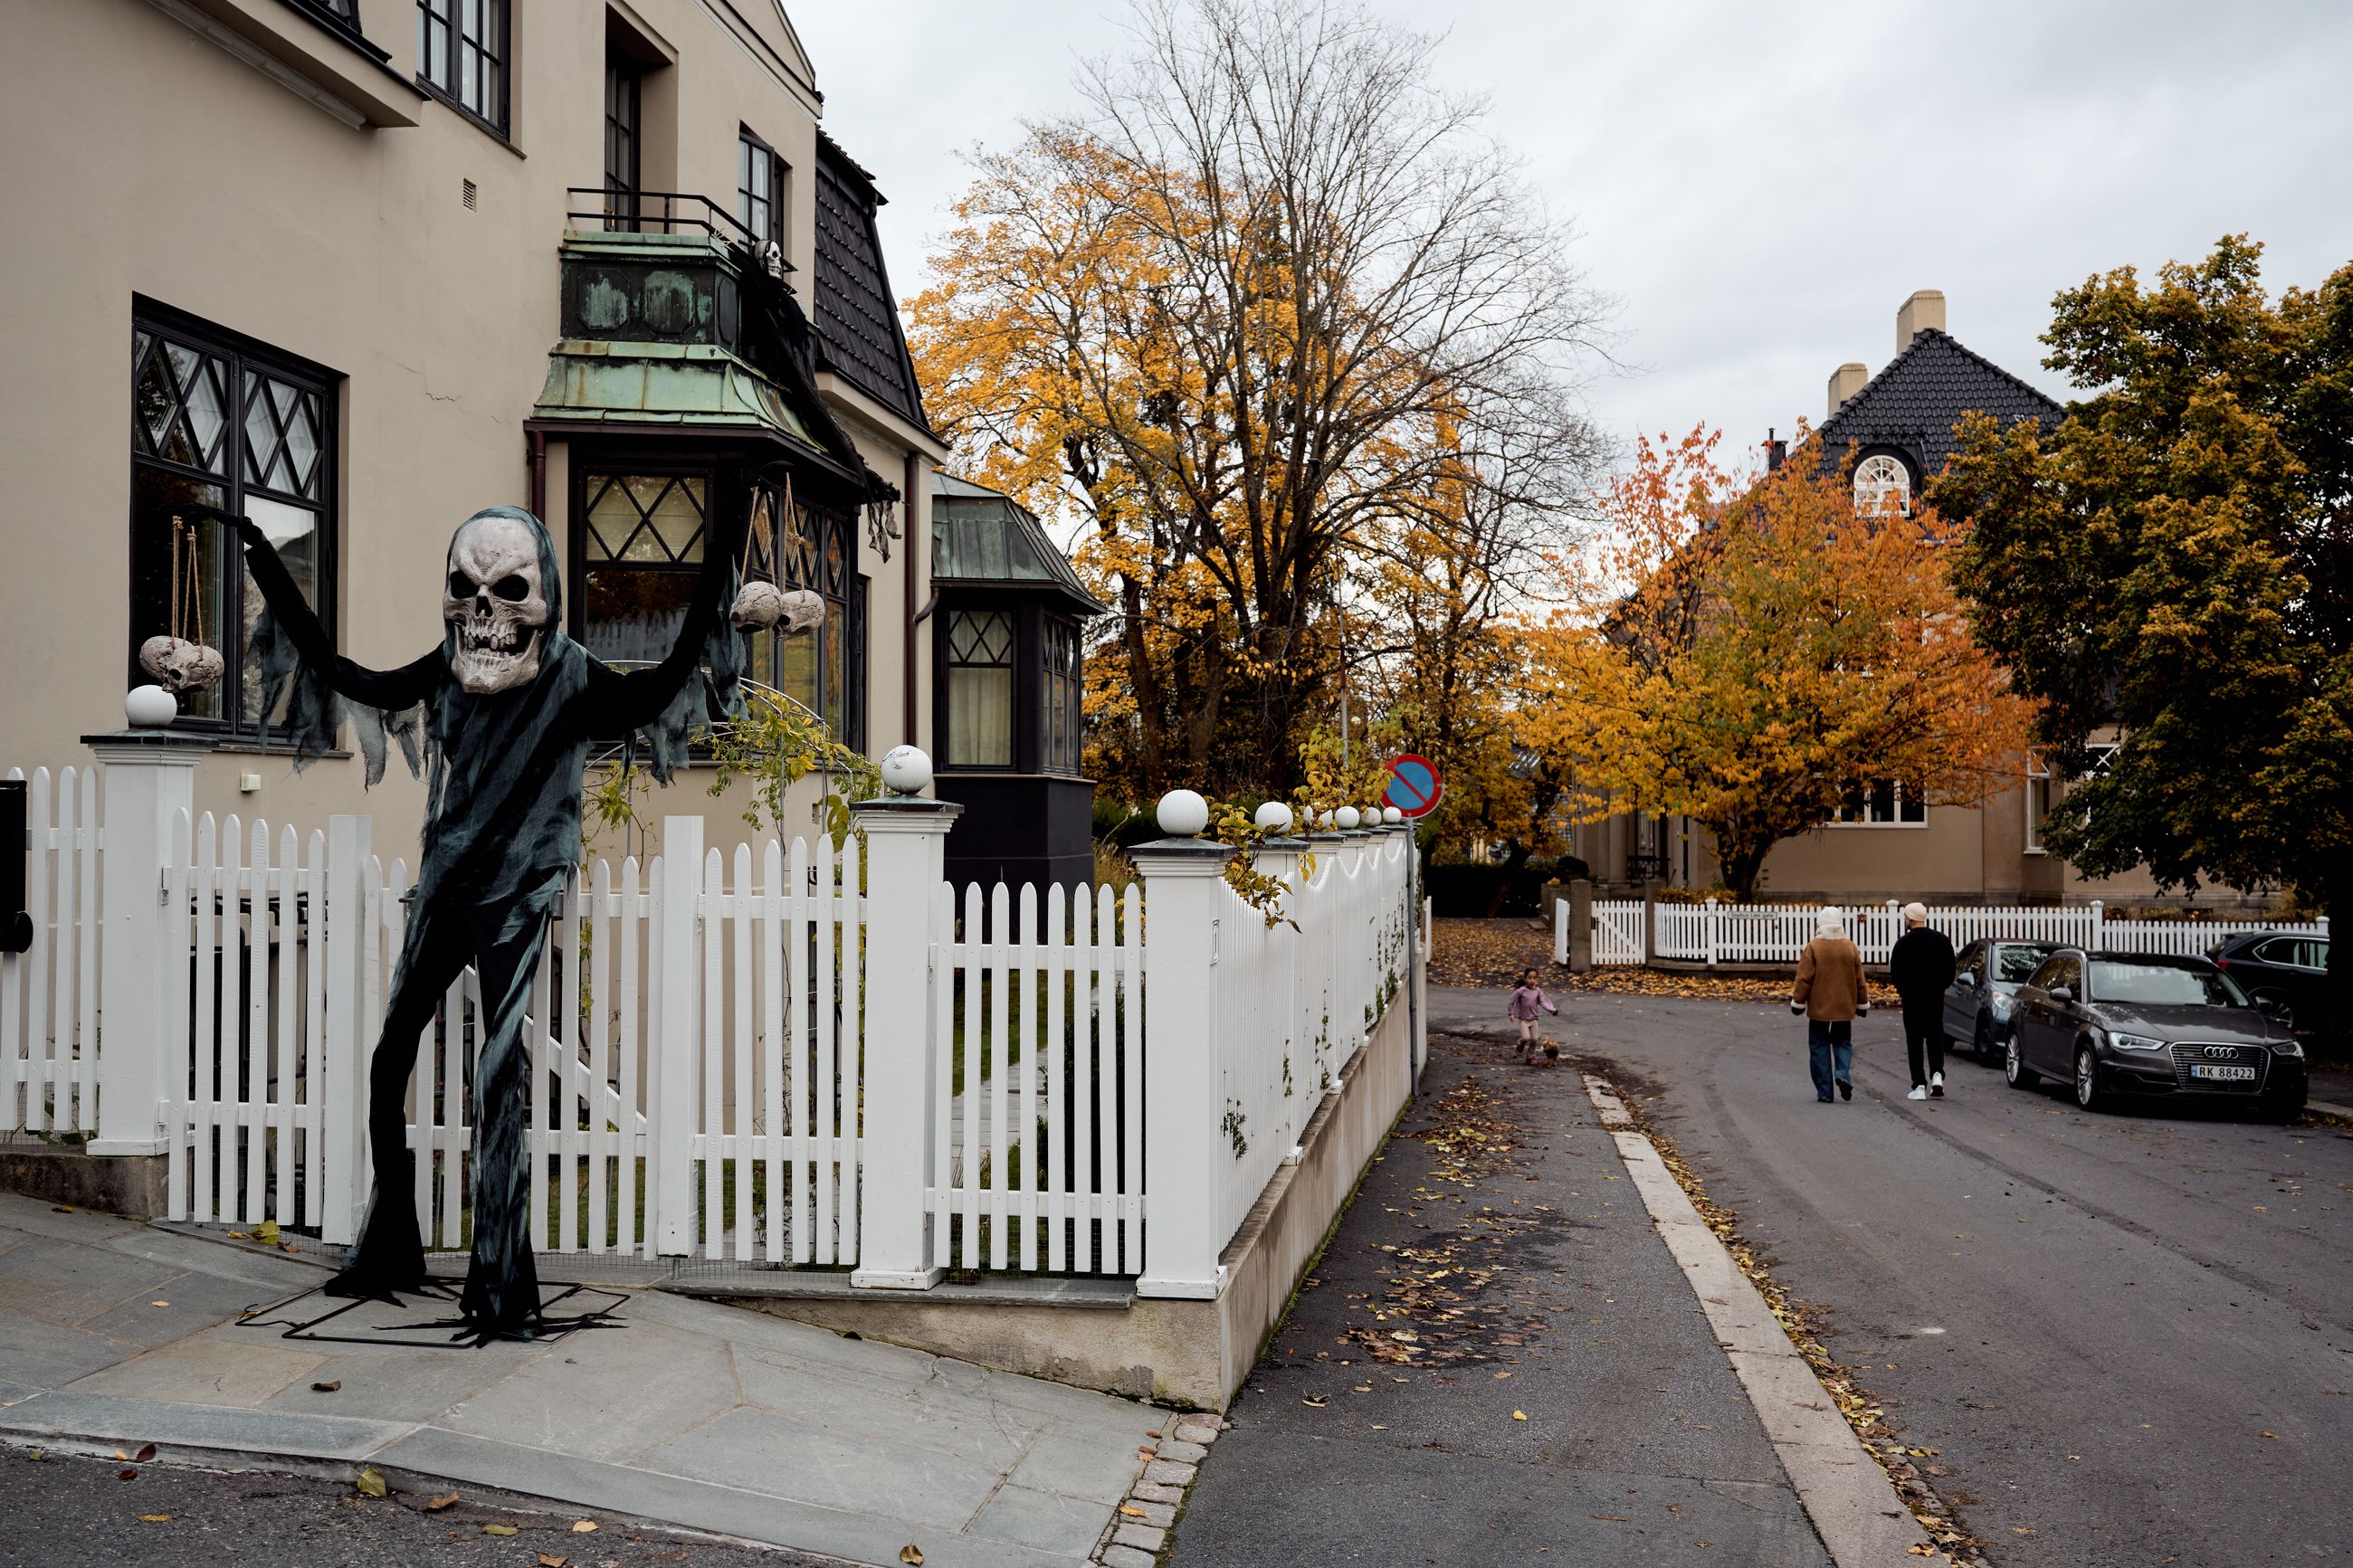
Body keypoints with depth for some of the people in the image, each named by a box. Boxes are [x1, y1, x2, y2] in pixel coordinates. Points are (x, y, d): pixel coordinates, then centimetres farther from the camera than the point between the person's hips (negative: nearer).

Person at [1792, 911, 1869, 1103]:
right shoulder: (1851, 948, 1)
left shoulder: (1813, 947, -9)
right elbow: (1859, 980, 6)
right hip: (1844, 1008, 2)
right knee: (1843, 1042, 16)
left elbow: (1804, 978, -9)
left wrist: (1798, 1002, 0)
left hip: (1819, 1008, -2)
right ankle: (1843, 1074, -10)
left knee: (1819, 1047, 5)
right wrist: (1863, 1004, 16)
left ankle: (1824, 1092, 4)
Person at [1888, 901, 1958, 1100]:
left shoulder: (1903, 943, -12)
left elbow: (1895, 973, -8)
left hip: (1912, 998, -3)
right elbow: (1950, 969, 6)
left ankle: (1919, 1086, -1)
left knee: (1914, 1041, 2)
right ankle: (1937, 1073, -4)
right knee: (1935, 1037, 16)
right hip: (1936, 997, 3)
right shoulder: (1942, 940, 1)